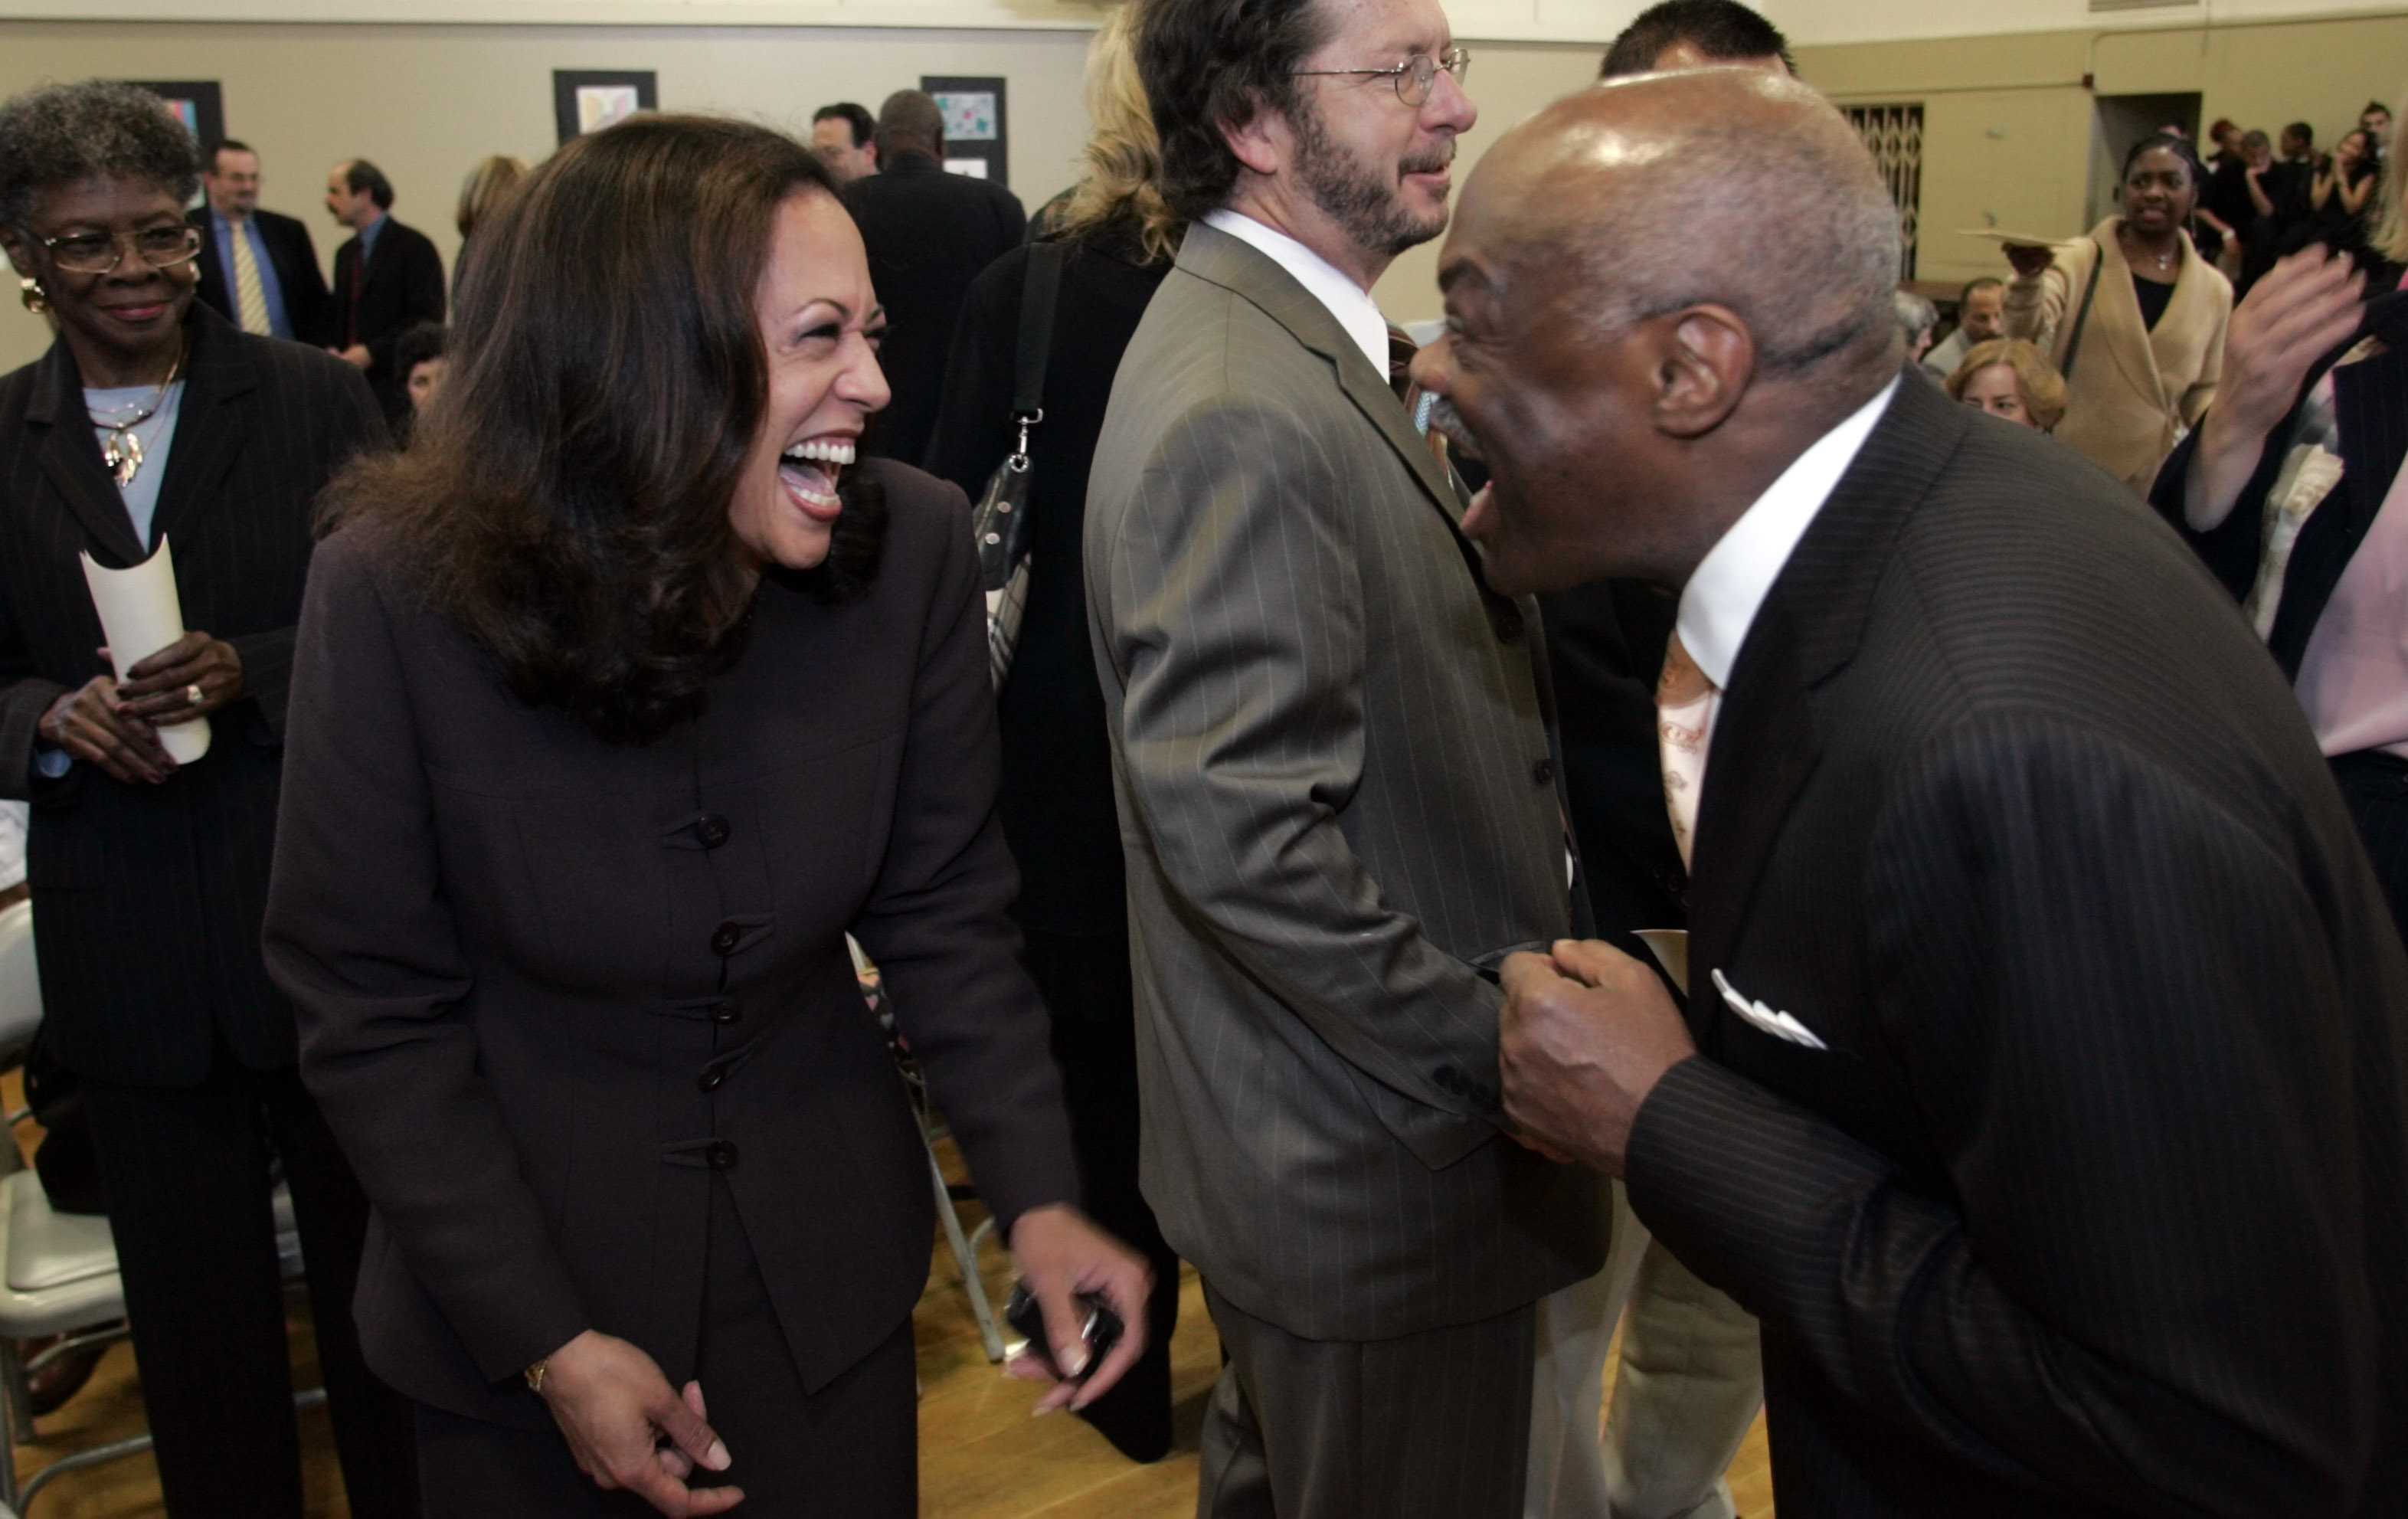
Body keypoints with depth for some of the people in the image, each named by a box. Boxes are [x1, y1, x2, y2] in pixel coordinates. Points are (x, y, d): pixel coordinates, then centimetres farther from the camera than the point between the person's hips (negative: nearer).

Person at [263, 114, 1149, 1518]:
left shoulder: (915, 548, -17)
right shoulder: (398, 587, -21)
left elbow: (943, 910, -6)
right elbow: (374, 1007, -13)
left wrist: (1038, 1195, -15)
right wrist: (548, 1343, -14)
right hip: (518, 1298, -1)